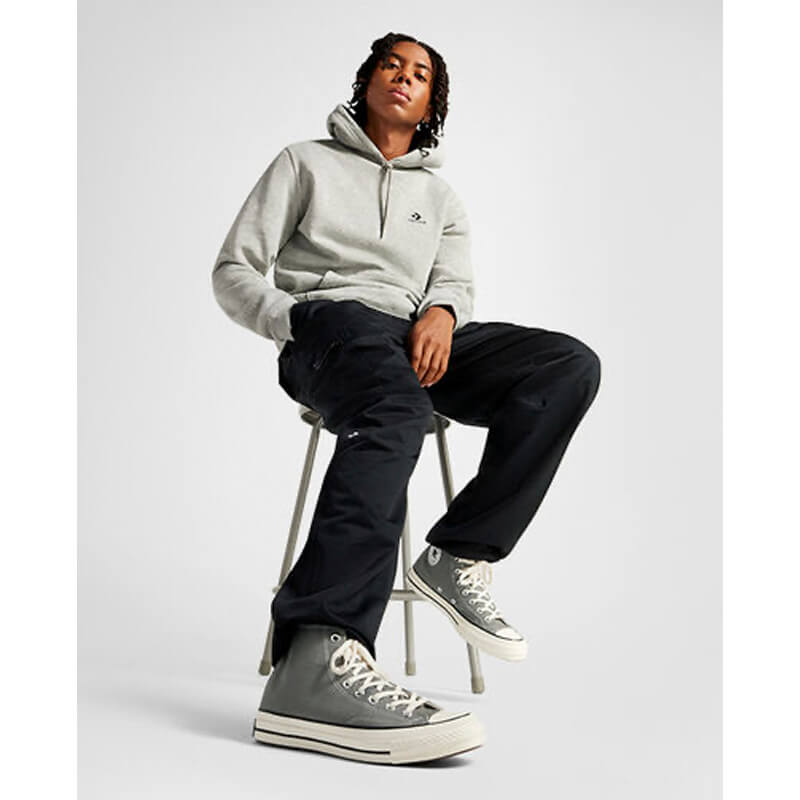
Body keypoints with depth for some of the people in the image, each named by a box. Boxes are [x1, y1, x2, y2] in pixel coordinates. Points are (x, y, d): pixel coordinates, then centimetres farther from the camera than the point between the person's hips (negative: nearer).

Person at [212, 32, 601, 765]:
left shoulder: (441, 195, 31)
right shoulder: (307, 162, 20)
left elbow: (456, 282, 15)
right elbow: (233, 272, 12)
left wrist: (441, 313, -11)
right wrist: (294, 321, -8)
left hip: (416, 337, 5)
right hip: (329, 320, -4)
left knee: (570, 365, -22)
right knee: (397, 400, -42)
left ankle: (457, 558, -28)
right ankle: (316, 662, -61)